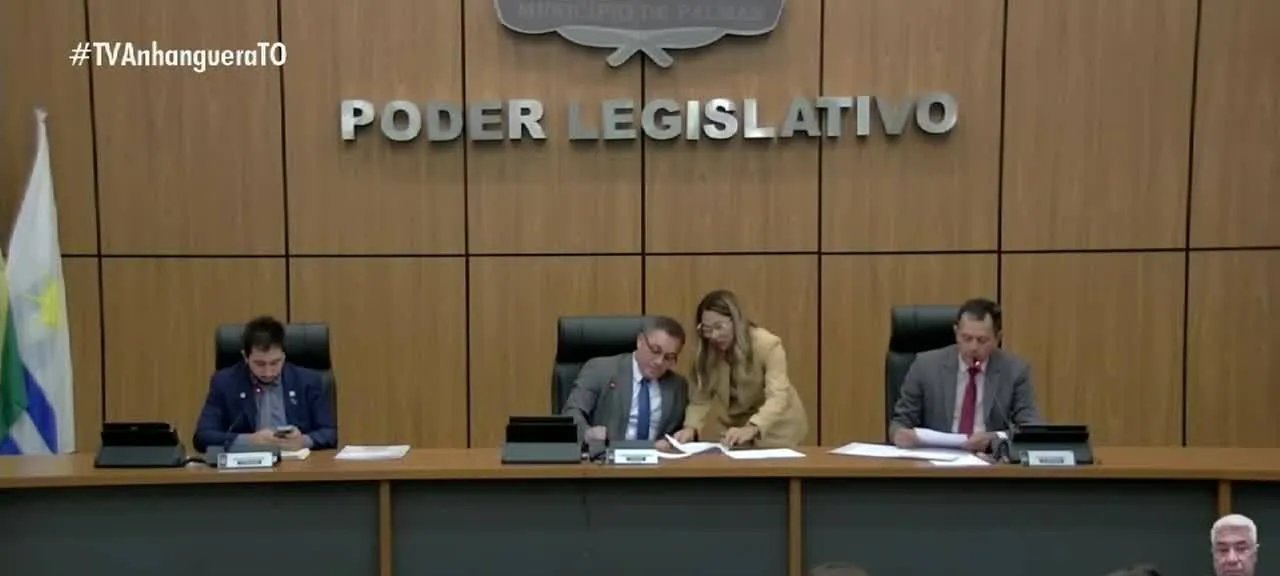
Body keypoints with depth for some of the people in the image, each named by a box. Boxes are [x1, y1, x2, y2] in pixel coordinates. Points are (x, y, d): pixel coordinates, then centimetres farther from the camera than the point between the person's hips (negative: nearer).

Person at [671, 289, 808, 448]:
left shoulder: (768, 345, -21)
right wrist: (691, 428, -32)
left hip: (776, 431, -3)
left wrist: (751, 429, -48)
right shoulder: (706, 353, -9)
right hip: (738, 425, 3)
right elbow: (700, 399, -11)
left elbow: (778, 398, -32)